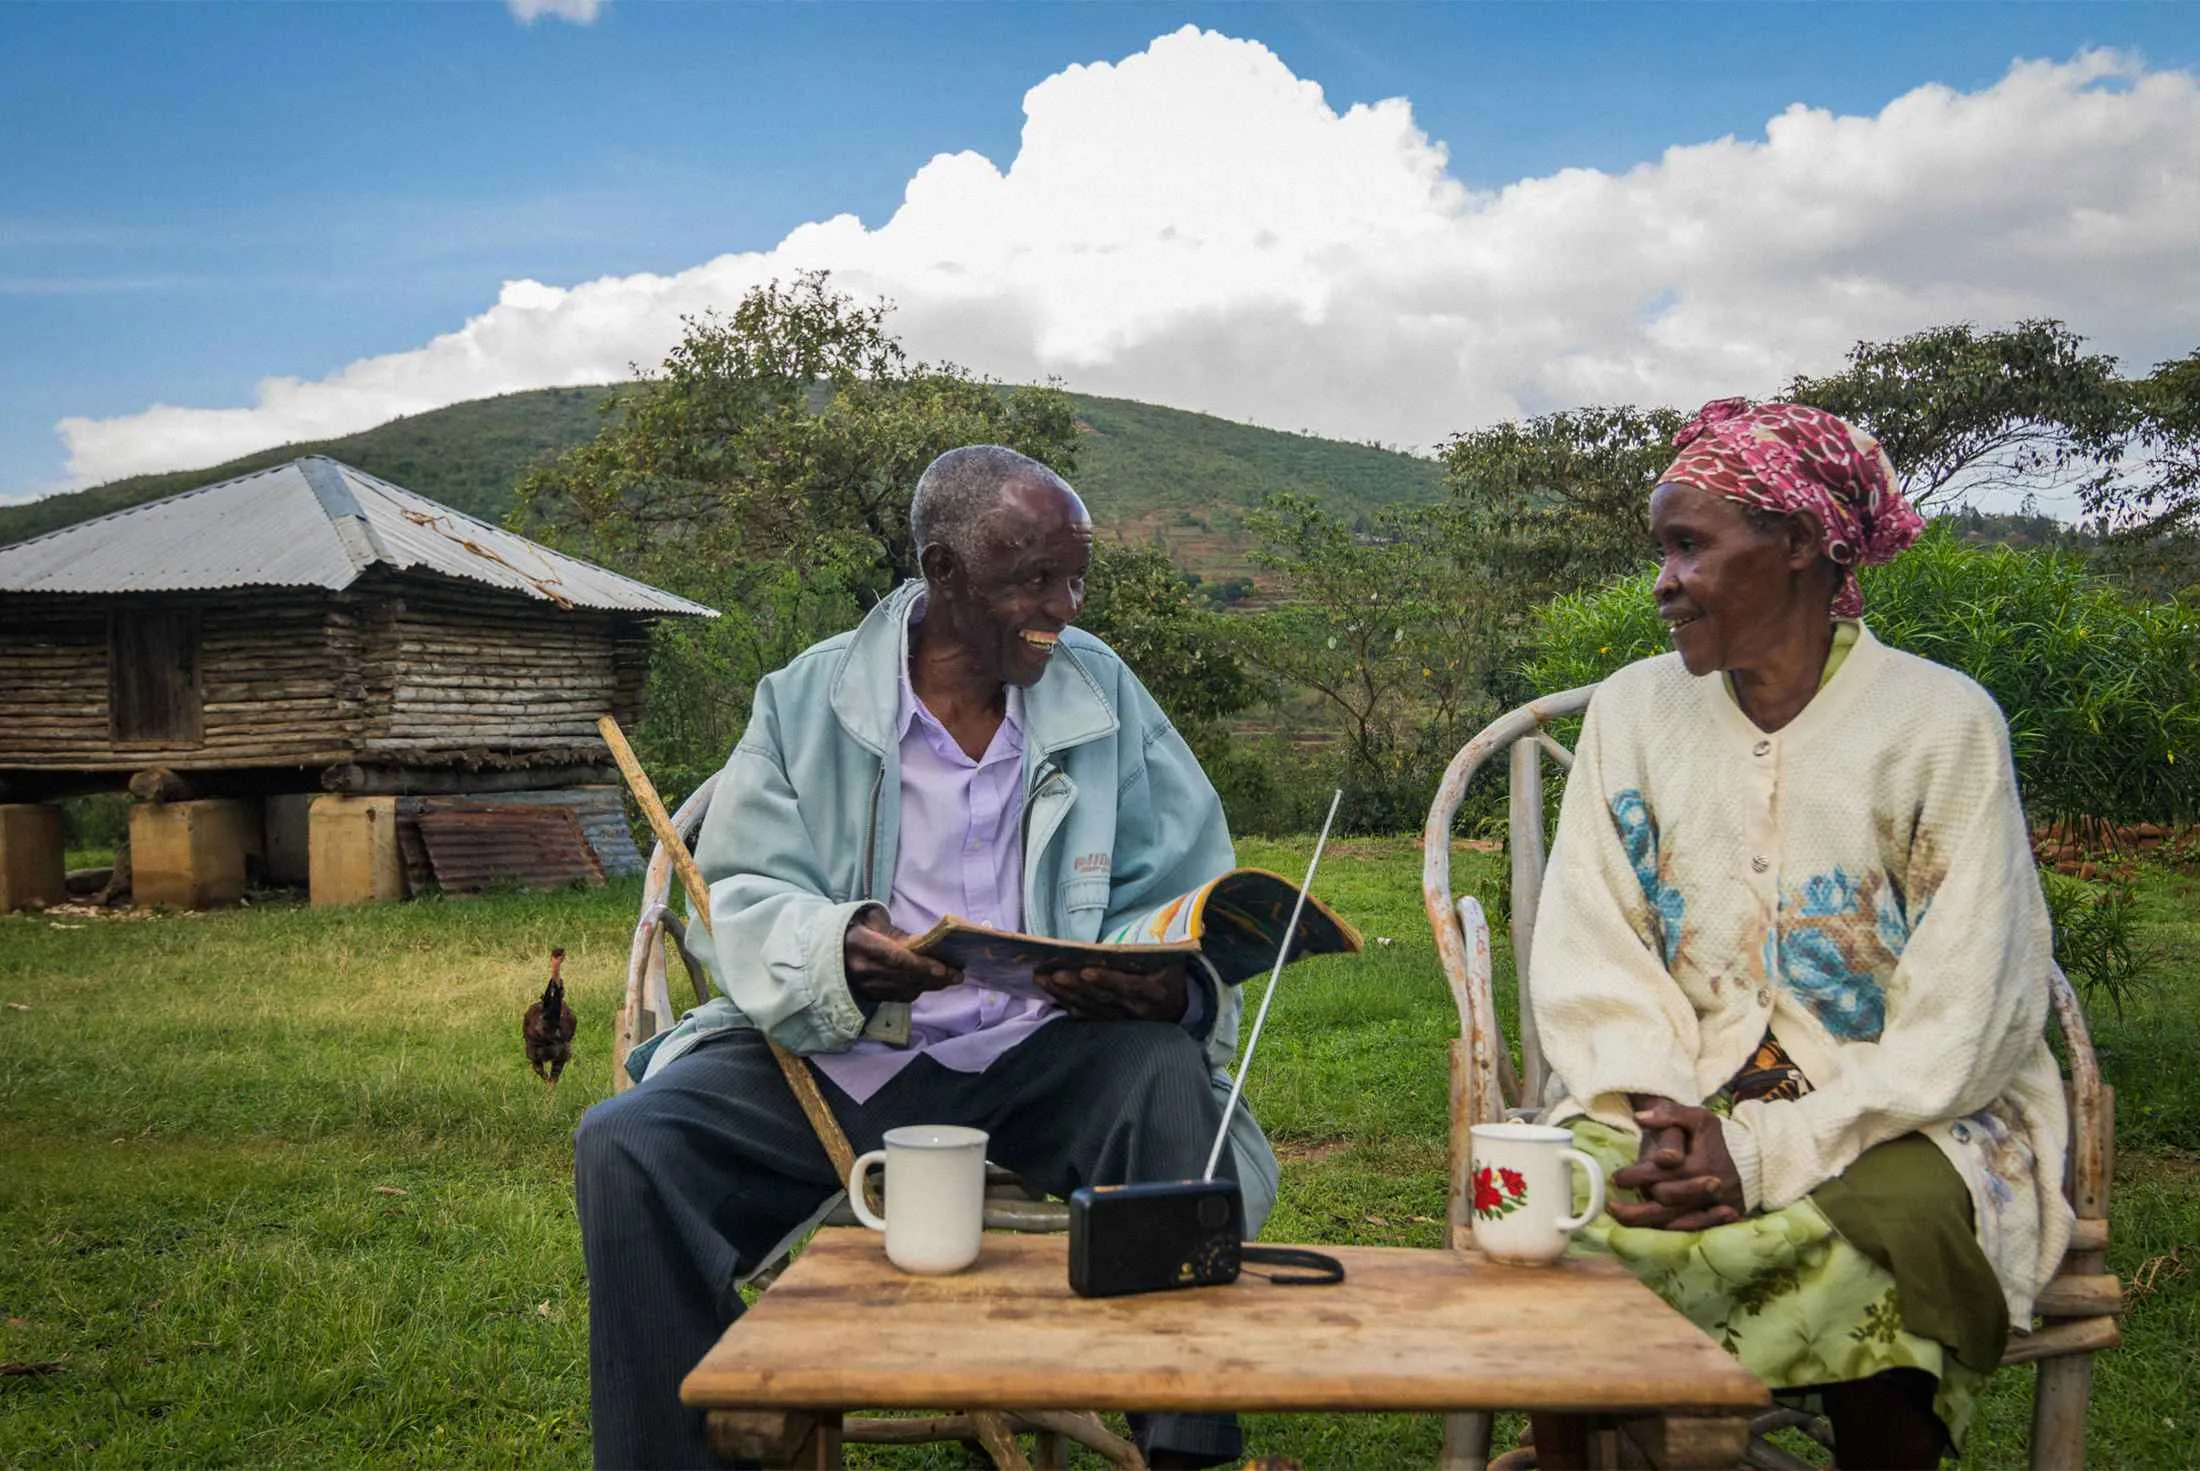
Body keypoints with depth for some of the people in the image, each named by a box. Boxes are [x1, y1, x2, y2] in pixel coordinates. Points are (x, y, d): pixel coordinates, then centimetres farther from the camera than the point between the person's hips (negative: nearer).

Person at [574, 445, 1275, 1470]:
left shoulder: (1104, 693, 6)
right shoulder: (807, 699, 4)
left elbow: (1188, 905, 4)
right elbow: (747, 900, -1)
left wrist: (1171, 988, -21)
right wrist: (843, 954, -25)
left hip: (1037, 1057, 0)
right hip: (831, 1056, 0)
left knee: (1167, 1075, -30)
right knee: (628, 1146, -23)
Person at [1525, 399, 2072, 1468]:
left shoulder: (1944, 722, -4)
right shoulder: (1632, 710, 7)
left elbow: (1962, 1018, -8)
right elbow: (1591, 959, 3)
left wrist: (1769, 1153, -17)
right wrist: (1659, 1114, -15)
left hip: (1892, 1119, -2)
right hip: (1677, 1098, 3)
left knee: (1871, 1245, -35)